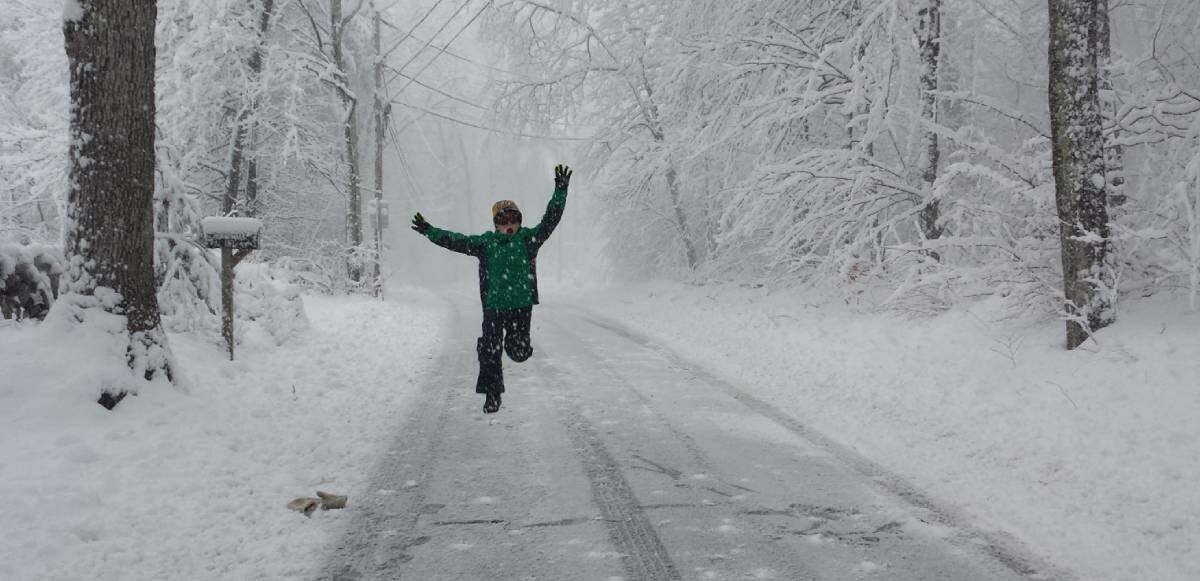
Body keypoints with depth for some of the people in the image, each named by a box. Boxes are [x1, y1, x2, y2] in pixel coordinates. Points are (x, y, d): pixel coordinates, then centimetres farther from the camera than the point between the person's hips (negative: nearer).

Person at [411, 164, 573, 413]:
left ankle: (514, 342, 44)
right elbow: (456, 241, 4)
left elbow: (550, 220, -7)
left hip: (522, 305, 0)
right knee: (490, 351, -4)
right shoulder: (485, 242, 2)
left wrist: (560, 192, -16)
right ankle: (492, 395, 9)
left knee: (519, 353, 6)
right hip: (493, 305, 0)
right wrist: (429, 231, 0)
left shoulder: (528, 238, 1)